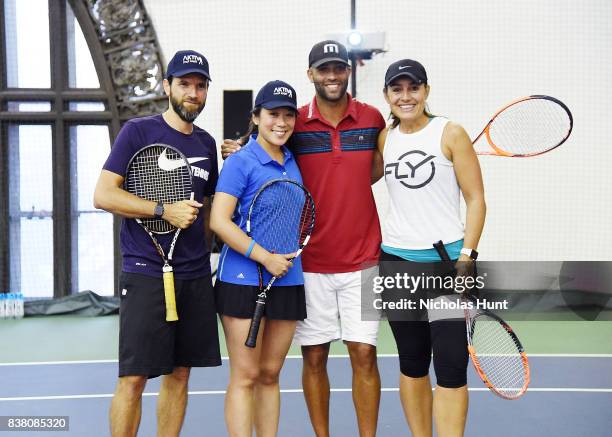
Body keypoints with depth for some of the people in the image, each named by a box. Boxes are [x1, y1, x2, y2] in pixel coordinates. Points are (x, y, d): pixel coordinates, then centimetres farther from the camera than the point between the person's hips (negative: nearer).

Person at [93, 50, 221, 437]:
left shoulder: (206, 143, 13)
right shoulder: (138, 131, -3)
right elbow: (103, 195, -10)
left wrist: (205, 251, 13)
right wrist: (164, 210, -17)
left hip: (196, 275, 6)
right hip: (146, 273, -5)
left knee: (179, 373, 11)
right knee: (134, 378, -4)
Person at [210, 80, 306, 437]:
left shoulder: (292, 161, 10)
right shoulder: (240, 162, -7)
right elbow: (219, 221, -15)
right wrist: (266, 258, -17)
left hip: (288, 280, 6)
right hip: (244, 280, -6)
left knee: (270, 374, 12)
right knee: (246, 376, -1)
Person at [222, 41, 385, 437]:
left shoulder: (372, 119, 4)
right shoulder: (295, 124, 1)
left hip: (362, 259, 0)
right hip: (311, 262, 0)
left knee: (364, 355, 2)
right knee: (314, 357, 7)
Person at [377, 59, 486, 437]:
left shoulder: (450, 133, -2)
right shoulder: (384, 139, 8)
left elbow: (476, 199, -4)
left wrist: (467, 258, -11)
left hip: (447, 260, -3)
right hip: (397, 262, 3)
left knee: (451, 366, -6)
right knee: (412, 364, 11)